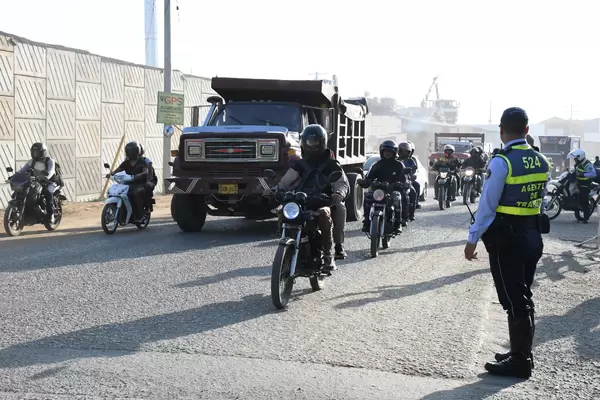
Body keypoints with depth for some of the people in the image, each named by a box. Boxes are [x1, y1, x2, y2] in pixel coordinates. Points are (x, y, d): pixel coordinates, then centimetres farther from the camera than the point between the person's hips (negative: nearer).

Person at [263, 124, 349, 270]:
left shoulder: (331, 165, 12)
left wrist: (339, 193, -25)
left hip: (322, 204, -3)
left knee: (324, 214, -37)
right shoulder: (299, 165, 21)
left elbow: (342, 183, -1)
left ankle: (328, 254, -27)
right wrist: (274, 190, -11)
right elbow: (286, 181, 11)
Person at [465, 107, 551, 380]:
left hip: (506, 238, -7)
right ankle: (521, 354, 25)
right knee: (523, 297, 16)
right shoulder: (541, 161, 6)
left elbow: (487, 204, -15)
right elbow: (541, 200, 12)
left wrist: (473, 239, -9)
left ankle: (520, 362, 4)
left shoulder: (502, 162, -16)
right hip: (533, 235, 7)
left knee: (513, 300, -1)